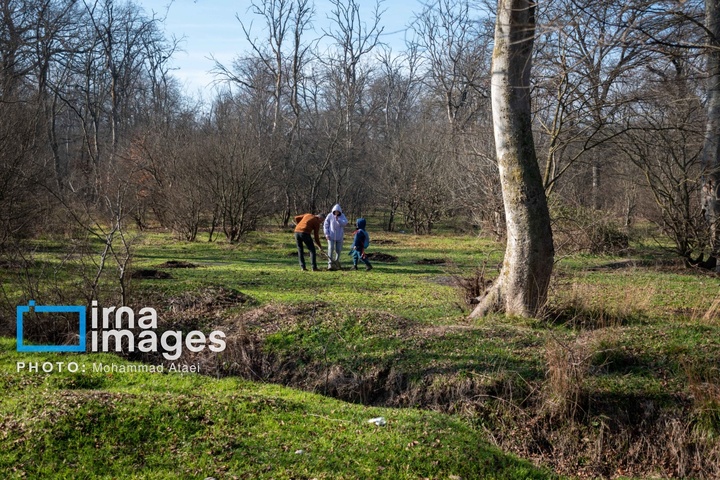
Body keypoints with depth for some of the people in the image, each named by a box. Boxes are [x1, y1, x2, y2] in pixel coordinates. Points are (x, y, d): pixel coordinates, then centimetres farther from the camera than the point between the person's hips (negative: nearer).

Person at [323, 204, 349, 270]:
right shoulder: (330, 216, -7)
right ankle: (330, 264, -18)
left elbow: (345, 223, -18)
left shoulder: (342, 216, -2)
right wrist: (326, 234, -11)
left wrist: (338, 219, -32)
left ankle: (336, 263, 23)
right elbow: (325, 225, -3)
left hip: (339, 236, 2)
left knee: (338, 250, 6)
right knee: (330, 248, -15)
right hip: (331, 236, -2)